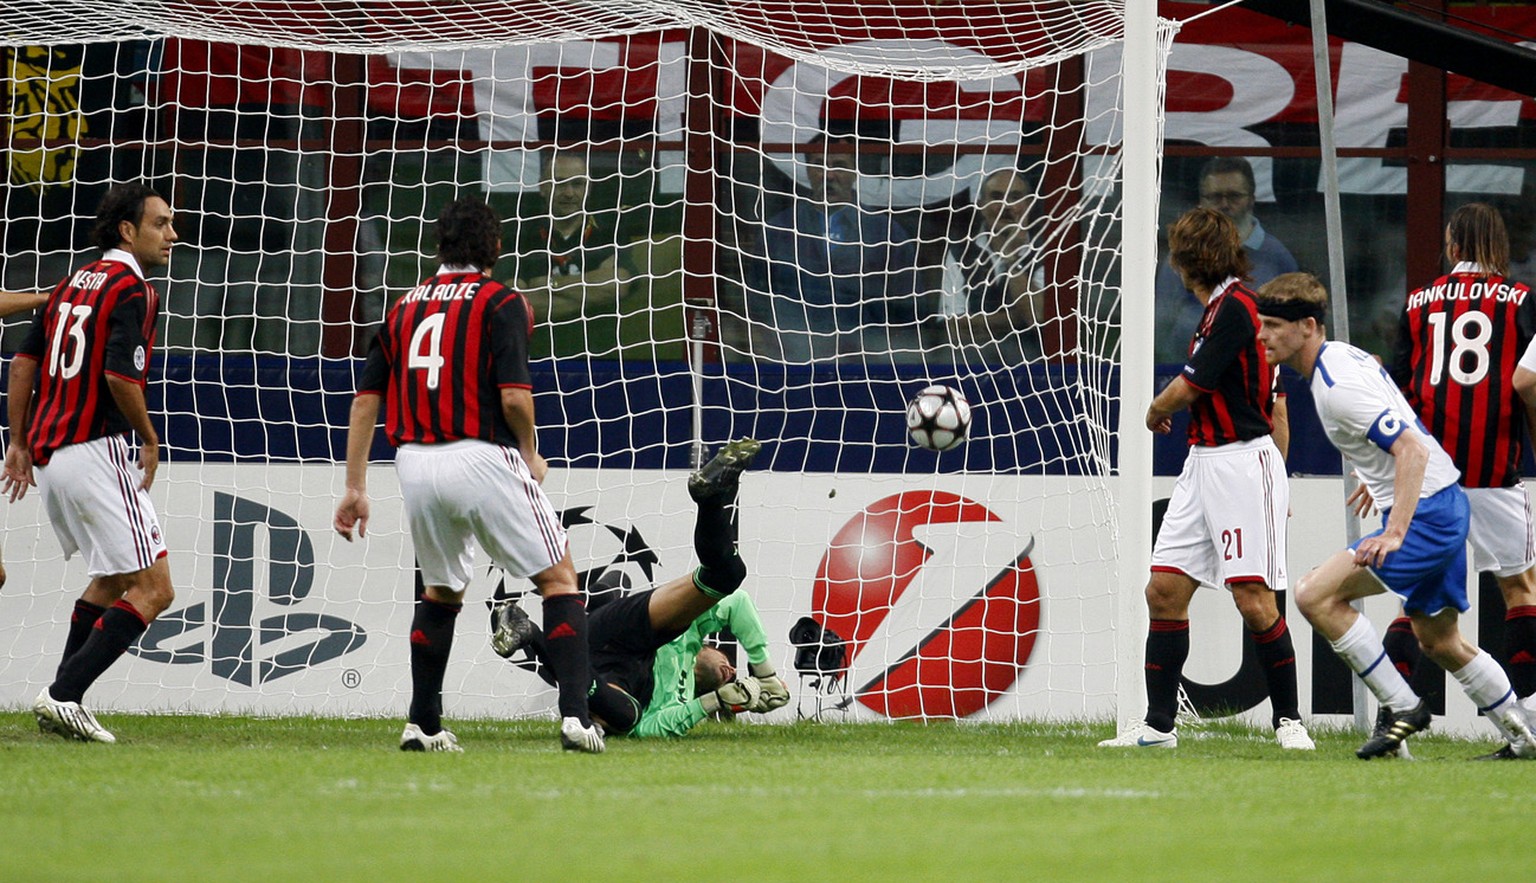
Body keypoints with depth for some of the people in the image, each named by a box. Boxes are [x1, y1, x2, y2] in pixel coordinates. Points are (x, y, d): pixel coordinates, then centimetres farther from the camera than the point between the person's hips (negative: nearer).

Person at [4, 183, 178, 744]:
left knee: (112, 579, 25)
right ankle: (63, 696, -15)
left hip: (47, 457, 9)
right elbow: (120, 376, -20)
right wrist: (150, 439, -6)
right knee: (153, 588, -6)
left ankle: (62, 701, 18)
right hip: (96, 451, -9)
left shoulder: (72, 285, 17)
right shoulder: (131, 290, -9)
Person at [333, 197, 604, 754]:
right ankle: (574, 716, -9)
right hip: (482, 458, -5)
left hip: (415, 465, 5)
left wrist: (355, 488, 13)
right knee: (559, 579, 5)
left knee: (441, 591, 25)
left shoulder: (404, 309, 14)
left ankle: (423, 724, 19)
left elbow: (366, 400, 10)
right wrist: (531, 455, 5)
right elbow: (514, 395, -13)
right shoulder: (501, 304, -2)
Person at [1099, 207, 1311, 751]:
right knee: (1165, 590, 4)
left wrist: (1156, 411, 8)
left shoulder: (1233, 309, -15)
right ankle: (1159, 726, 6)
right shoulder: (1221, 308, 14)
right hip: (1204, 462, 10)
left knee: (1254, 600, -9)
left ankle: (1288, 721, 2)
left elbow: (1187, 389, -12)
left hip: (1243, 459, -10)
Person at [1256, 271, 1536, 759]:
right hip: (1444, 506, 11)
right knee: (1439, 641, 21)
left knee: (1316, 595, -18)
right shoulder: (1342, 357, 9)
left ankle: (1404, 707, -11)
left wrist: (1395, 534, -33)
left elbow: (1413, 449, -28)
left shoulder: (1339, 387, -21)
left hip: (1426, 513, -11)